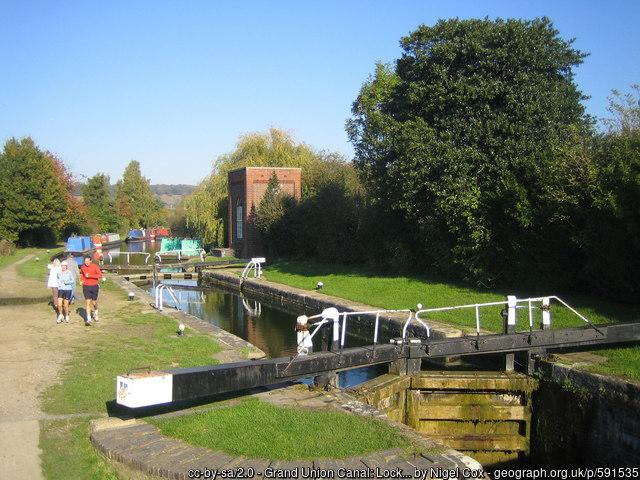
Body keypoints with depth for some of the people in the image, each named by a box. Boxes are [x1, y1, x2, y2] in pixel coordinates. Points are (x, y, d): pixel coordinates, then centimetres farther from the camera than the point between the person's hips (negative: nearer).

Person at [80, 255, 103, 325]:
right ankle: (88, 319, -8)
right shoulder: (82, 267, 2)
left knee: (94, 302, 8)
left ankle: (95, 313, 41)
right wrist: (82, 279, 6)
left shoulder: (95, 266, -9)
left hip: (94, 286, -1)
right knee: (88, 302, -7)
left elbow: (100, 275, -20)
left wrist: (90, 276, -23)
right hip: (86, 287, 2)